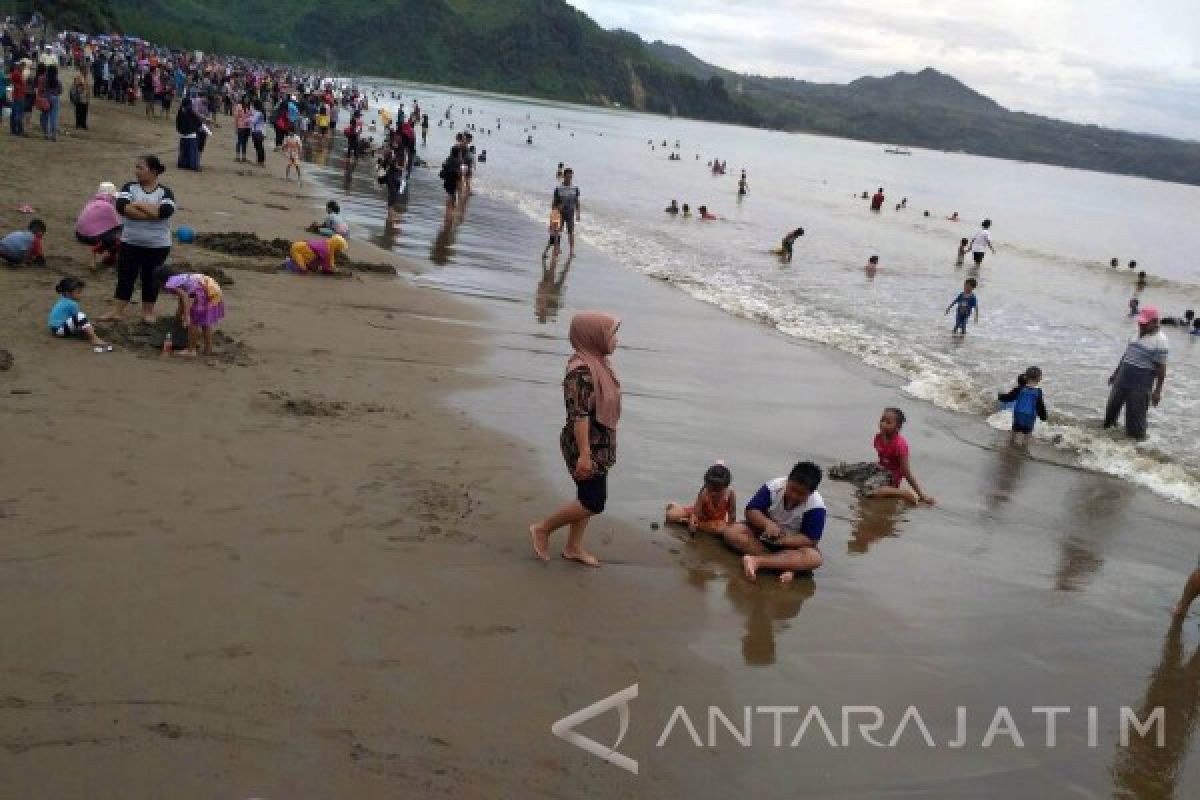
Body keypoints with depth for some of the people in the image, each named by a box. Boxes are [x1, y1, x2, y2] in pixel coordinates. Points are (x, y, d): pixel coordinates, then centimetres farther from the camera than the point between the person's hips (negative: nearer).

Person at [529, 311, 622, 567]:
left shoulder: (598, 363, 7)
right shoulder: (580, 369, -23)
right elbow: (579, 414, -27)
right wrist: (584, 454, -28)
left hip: (600, 446, 10)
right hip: (587, 447, -10)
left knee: (589, 498, 15)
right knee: (593, 502, -5)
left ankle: (573, 547, 27)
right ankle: (542, 529, 10)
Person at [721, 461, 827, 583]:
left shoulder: (816, 507, -22)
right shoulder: (774, 486, -17)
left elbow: (810, 540, -23)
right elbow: (751, 510, -16)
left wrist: (781, 541, -35)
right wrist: (767, 523, -36)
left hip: (793, 545, -2)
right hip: (764, 535, 2)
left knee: (814, 558, -34)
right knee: (731, 532, -23)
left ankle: (757, 561, -37)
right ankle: (785, 564, -31)